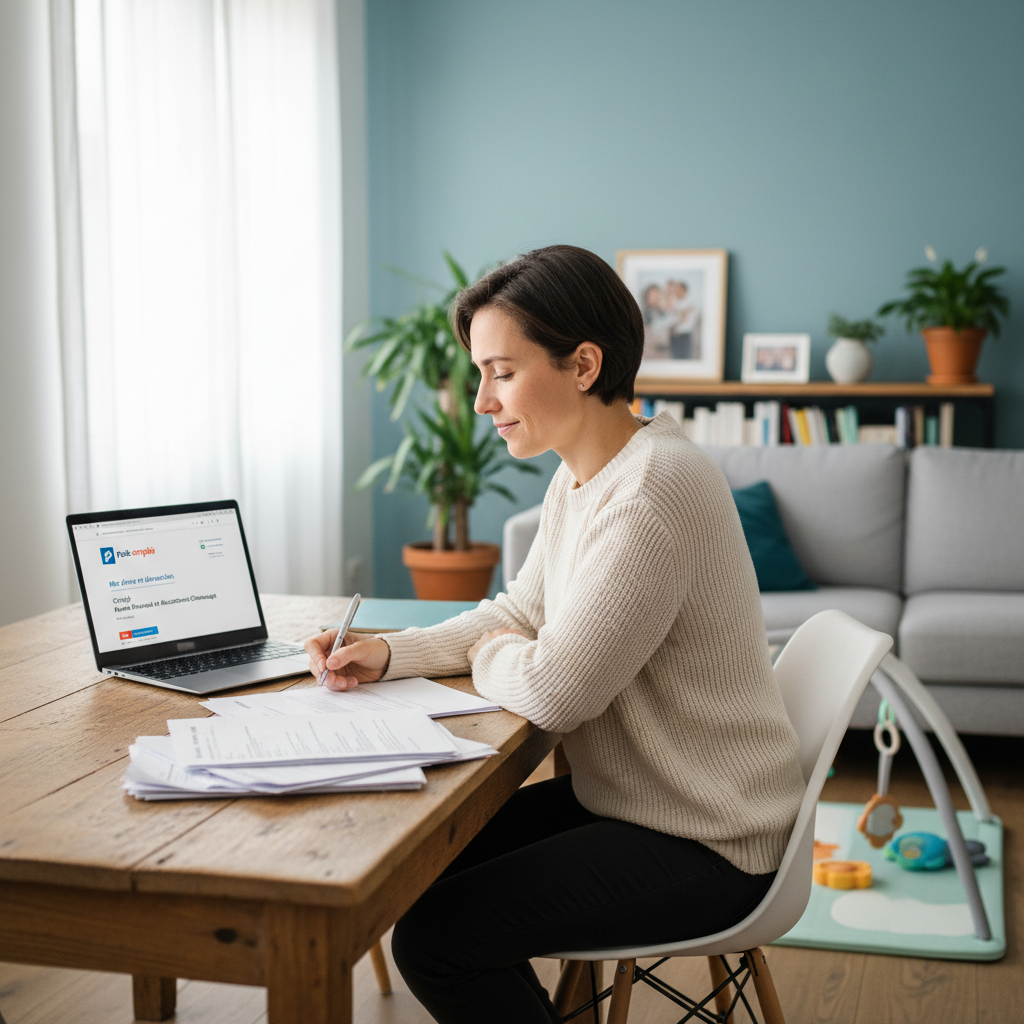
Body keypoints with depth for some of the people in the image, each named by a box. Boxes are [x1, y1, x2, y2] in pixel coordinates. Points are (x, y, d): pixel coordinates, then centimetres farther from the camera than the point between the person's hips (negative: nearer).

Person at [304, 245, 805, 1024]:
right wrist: (390, 653, -2)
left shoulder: (653, 493, -28)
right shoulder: (582, 475, 4)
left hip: (704, 843, -9)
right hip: (633, 798, 9)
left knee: (432, 936, -14)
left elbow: (553, 692, -26)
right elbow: (522, 614, 13)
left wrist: (488, 656, -4)